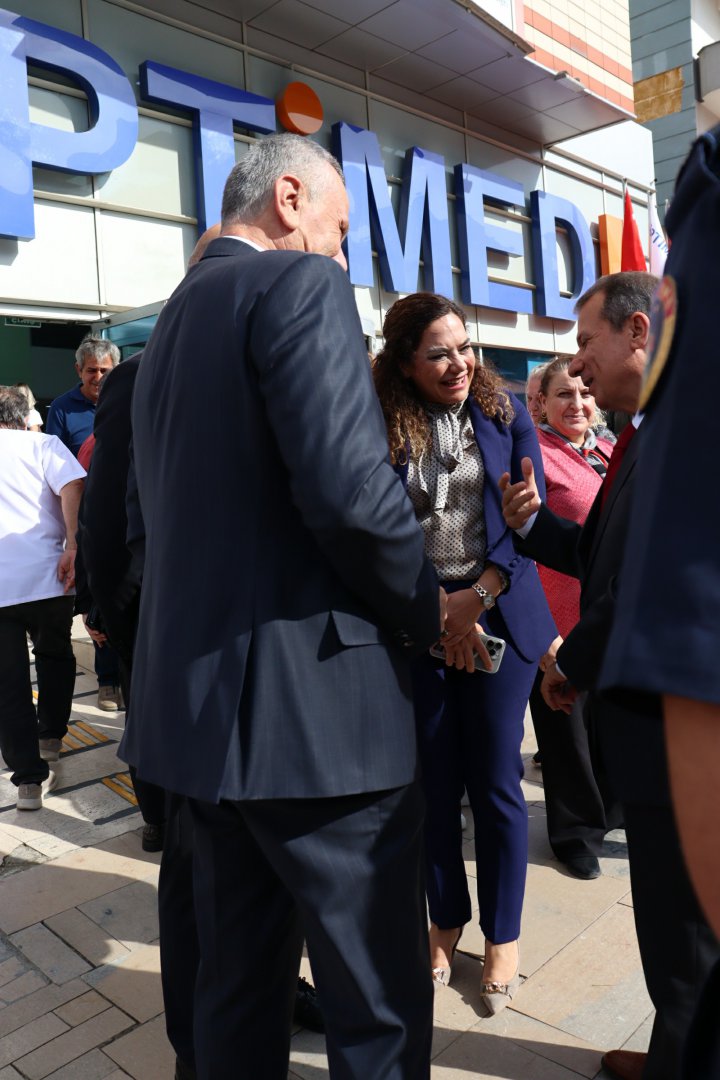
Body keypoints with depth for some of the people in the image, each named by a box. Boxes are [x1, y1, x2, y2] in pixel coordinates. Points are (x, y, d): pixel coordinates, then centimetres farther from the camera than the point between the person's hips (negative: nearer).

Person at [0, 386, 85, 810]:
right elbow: (72, 488, -13)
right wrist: (73, 545, -17)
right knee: (55, 655, 24)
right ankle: (51, 735, 37)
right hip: (45, 574, -1)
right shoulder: (43, 444, 6)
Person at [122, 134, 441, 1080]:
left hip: (196, 699, 9)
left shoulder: (171, 320, 17)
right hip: (313, 701, -9)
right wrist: (429, 610, -6)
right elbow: (351, 490, -22)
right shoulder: (303, 284, -8)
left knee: (237, 982, 22)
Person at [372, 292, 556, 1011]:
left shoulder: (505, 413, 4)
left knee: (495, 781, 6)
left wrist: (477, 595, -12)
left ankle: (502, 934, 28)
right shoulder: (383, 430, 0)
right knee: (434, 782, 9)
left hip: (499, 616, 0)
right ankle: (445, 919, 32)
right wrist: (433, 610, -14)